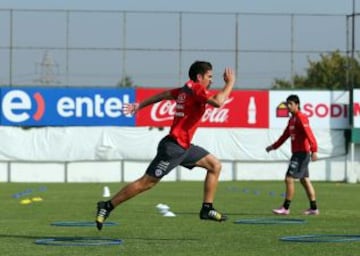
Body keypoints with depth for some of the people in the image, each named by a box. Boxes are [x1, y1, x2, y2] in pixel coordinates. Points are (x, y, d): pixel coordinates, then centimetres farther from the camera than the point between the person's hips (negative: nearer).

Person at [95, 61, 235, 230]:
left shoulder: (185, 89, 13)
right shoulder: (196, 89, -14)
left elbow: (163, 95, 23)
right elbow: (217, 102, -29)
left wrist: (140, 105, 33)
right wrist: (230, 83, -16)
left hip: (184, 146, 10)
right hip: (173, 147, -10)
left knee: (215, 165, 9)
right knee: (147, 182, -7)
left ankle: (207, 209, 9)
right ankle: (107, 206, 0)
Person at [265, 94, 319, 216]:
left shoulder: (301, 117, -13)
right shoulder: (292, 119, 16)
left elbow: (309, 134, -24)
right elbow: (285, 135, 29)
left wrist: (314, 150, -34)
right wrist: (274, 146, 35)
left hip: (302, 153, -10)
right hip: (297, 153, 10)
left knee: (289, 179, -10)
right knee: (305, 180, 11)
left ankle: (286, 208, -7)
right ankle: (313, 208, 14)